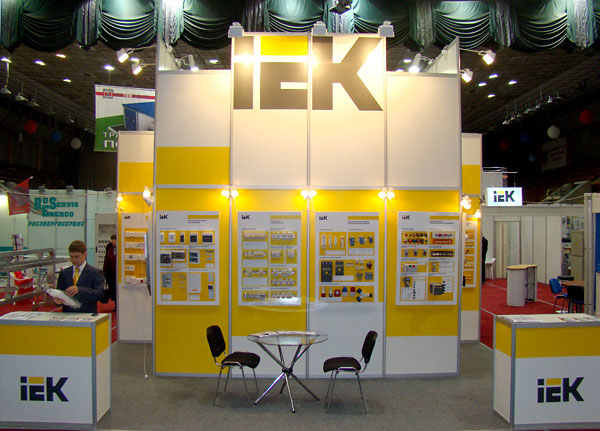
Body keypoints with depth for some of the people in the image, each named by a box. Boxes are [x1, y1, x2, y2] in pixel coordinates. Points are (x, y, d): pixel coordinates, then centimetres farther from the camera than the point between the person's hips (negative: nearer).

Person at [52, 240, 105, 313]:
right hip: (67, 315, 4)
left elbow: (99, 294, -9)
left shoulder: (95, 272, 3)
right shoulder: (64, 273, 16)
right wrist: (58, 300, -7)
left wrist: (79, 290, -21)